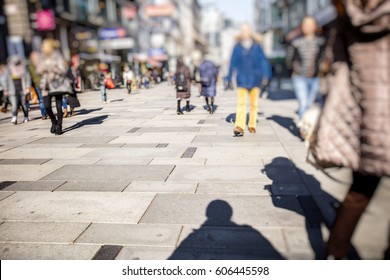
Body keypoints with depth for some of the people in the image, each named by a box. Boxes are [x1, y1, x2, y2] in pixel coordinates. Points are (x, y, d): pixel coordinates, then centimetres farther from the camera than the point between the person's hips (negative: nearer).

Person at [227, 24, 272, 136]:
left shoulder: (256, 46, 4)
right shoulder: (237, 47, 4)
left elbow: (263, 61, 4)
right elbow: (233, 62, 7)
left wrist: (265, 75, -5)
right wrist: (229, 78, 6)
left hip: (255, 79, 1)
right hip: (242, 79, -1)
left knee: (254, 104, 8)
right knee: (241, 103, -14)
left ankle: (252, 125, 21)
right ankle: (239, 127, -21)